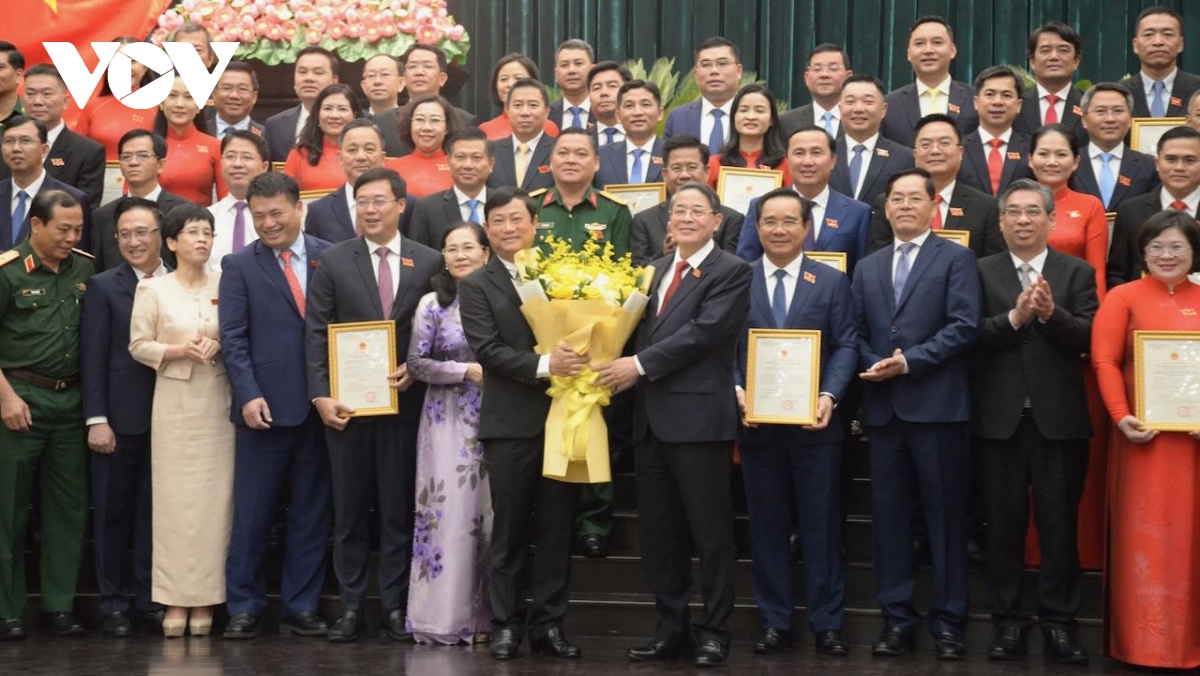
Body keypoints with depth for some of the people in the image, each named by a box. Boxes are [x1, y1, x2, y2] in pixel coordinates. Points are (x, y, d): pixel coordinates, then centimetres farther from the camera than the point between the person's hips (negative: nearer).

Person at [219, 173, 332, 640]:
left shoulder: (330, 258, 6)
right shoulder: (239, 265, 4)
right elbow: (233, 338, -2)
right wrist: (248, 395, -13)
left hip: (321, 404, 2)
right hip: (265, 406, -2)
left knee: (312, 513, 8)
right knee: (252, 513, 3)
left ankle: (301, 608, 16)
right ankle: (244, 608, 13)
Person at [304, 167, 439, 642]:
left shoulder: (428, 262, 4)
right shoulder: (333, 261, 3)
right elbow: (315, 332, -1)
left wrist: (417, 369, -10)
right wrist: (321, 396, -9)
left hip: (403, 401, 0)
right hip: (347, 403, 0)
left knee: (399, 509, 5)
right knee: (349, 510, 6)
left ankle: (394, 606, 13)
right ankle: (351, 607, 12)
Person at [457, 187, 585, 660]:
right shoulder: (476, 285, 2)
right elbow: (487, 350, -8)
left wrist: (577, 360, -14)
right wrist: (543, 365, -21)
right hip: (511, 423, -2)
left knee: (556, 529, 7)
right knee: (509, 530, 5)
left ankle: (548, 624, 15)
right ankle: (506, 624, 14)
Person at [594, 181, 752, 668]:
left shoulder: (732, 272, -3)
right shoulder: (654, 270, 18)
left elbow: (705, 330, -15)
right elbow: (640, 332, 15)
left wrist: (640, 364, -16)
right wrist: (621, 366, -5)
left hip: (699, 416, -7)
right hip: (650, 418, 7)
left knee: (710, 532, 1)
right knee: (658, 532, 11)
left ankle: (714, 631, 10)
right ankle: (670, 628, 20)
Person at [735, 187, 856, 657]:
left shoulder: (832, 282, 6)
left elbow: (845, 345, 0)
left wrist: (829, 396, -15)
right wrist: (736, 391, -14)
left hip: (814, 423, 0)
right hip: (756, 423, 1)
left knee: (821, 526, 5)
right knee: (767, 527, 8)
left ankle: (826, 624, 13)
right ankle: (775, 623, 16)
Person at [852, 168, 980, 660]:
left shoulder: (956, 259, 3)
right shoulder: (868, 268, 18)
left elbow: (964, 326, -9)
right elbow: (857, 333, 12)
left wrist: (909, 362, -15)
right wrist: (874, 366, -8)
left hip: (937, 404, -5)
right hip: (883, 407, 5)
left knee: (946, 515, 0)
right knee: (888, 516, 6)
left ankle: (948, 622, 7)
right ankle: (897, 620, 13)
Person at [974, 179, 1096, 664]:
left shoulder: (1078, 273, 6)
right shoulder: (981, 272, 4)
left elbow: (1090, 336, -7)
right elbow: (972, 337, -8)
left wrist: (1050, 313, -23)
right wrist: (1015, 317, -22)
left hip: (1059, 418, 0)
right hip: (1000, 418, 0)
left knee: (1060, 524, 4)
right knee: (1004, 523, 7)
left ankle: (1058, 620, 13)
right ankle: (1009, 619, 16)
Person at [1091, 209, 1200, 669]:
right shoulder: (1123, 297, 3)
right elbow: (1104, 361, -5)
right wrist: (1121, 416, -18)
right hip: (1145, 434, -2)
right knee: (1146, 535, 2)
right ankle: (1144, 641, 9)